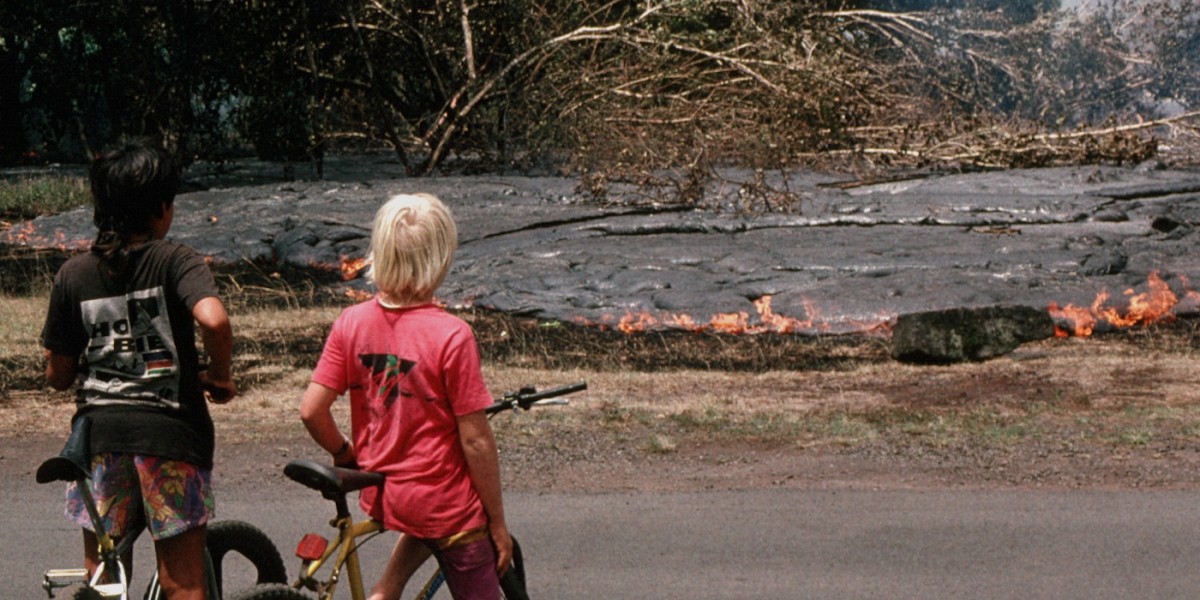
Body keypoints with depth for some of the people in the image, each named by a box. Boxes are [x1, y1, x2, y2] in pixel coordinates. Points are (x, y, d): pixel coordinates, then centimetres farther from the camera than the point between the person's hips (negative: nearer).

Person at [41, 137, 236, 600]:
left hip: (99, 432, 3)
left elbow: (57, 375, 5)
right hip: (171, 431, -3)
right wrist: (218, 375, -9)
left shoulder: (73, 274, 3)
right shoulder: (176, 262, -7)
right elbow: (213, 320, -27)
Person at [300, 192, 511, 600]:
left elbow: (311, 410, -5)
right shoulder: (451, 336, -20)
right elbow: (476, 440, -16)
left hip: (379, 498, 6)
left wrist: (345, 454, 14)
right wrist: (498, 521, -5)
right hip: (446, 504, -6)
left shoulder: (351, 323, -6)